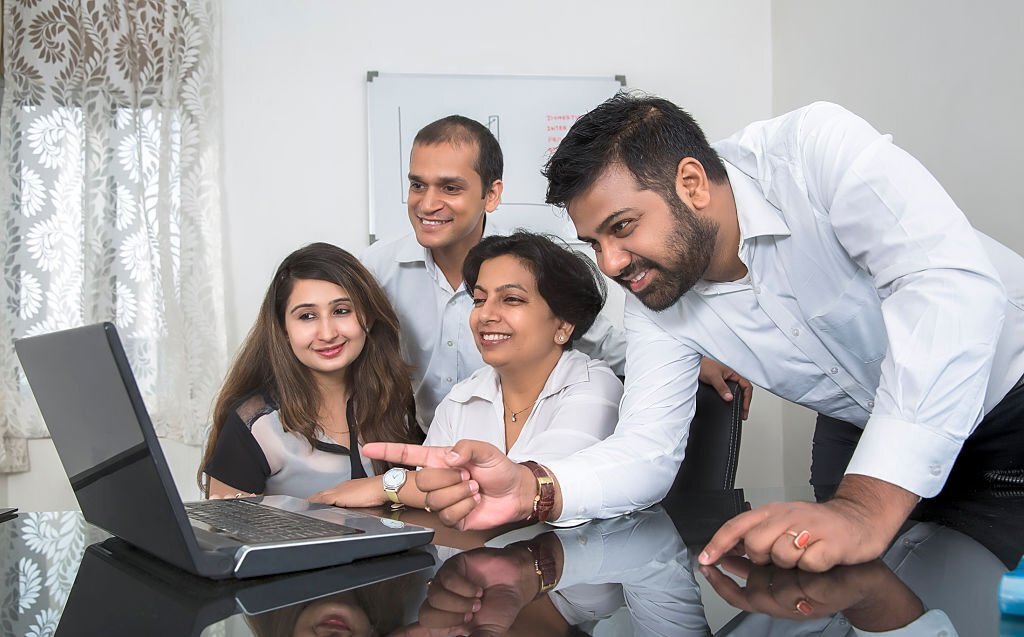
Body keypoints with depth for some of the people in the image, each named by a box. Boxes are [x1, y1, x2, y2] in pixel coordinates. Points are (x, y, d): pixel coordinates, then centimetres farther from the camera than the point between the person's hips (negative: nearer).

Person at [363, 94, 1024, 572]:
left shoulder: (815, 147, -29)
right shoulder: (656, 301, -13)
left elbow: (950, 282, -40)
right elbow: (647, 449, -15)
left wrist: (867, 507, -48)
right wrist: (532, 490, -36)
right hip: (868, 433, 4)